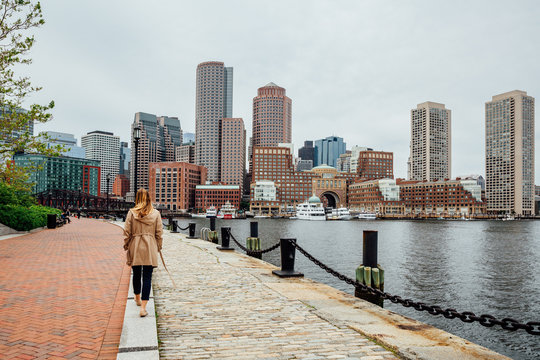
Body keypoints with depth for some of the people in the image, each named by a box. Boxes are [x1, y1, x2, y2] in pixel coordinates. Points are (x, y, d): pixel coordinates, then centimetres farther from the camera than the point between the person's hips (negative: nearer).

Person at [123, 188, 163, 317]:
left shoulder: (131, 213, -4)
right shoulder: (156, 213, -3)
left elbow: (127, 232, -2)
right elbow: (159, 233, 1)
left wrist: (126, 246, 9)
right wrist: (158, 247, 13)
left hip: (135, 248, 1)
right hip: (150, 248, -1)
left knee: (136, 274, 19)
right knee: (147, 277, 1)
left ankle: (138, 299, 41)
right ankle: (143, 308, -3)